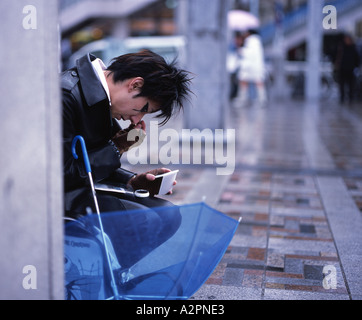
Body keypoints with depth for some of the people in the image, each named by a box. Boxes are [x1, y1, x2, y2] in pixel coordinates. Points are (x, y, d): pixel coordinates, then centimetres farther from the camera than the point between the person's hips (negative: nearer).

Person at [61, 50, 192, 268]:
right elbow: (62, 174, -21)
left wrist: (133, 181, 0)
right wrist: (115, 150, -11)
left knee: (168, 215, 0)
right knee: (147, 222, -22)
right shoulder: (66, 95, -21)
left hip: (86, 190, 9)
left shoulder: (101, 95, 9)